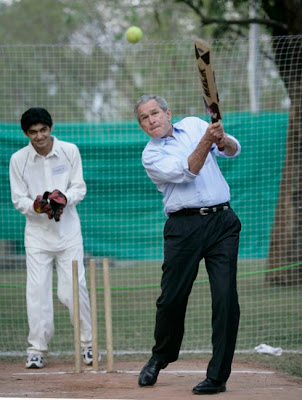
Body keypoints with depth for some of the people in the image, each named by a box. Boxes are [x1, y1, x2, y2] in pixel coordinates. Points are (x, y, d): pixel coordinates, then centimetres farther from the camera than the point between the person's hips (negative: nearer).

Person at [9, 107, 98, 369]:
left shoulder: (70, 151, -2)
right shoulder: (18, 159, -4)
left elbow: (80, 188, 0)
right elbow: (18, 199, -1)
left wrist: (65, 198, -22)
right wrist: (35, 206, -23)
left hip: (68, 230, 0)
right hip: (37, 232, 0)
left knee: (75, 288, -4)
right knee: (37, 290, -3)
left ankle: (88, 345, 11)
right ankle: (37, 349, 6)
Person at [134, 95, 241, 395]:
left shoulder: (194, 125, 15)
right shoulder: (151, 156, 4)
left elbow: (233, 150, 5)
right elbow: (186, 172, -13)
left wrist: (222, 139, -17)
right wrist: (206, 141, -25)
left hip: (222, 221, 1)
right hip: (184, 227, -1)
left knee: (226, 299, -8)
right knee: (172, 299, 0)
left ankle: (218, 376, -3)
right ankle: (160, 358, 27)